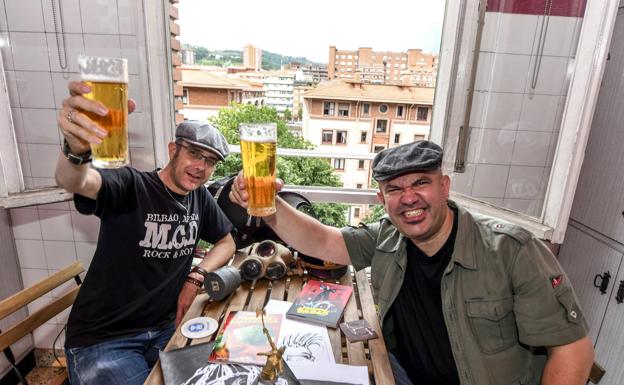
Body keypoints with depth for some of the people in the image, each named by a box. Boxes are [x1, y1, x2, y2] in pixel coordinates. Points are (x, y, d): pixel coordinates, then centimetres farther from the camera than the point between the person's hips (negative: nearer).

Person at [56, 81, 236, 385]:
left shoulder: (200, 197, 1)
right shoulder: (130, 186, -16)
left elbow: (227, 242, 10)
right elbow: (73, 182, -35)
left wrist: (196, 277, -6)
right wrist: (77, 149, -56)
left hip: (164, 329, 5)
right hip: (101, 340, -4)